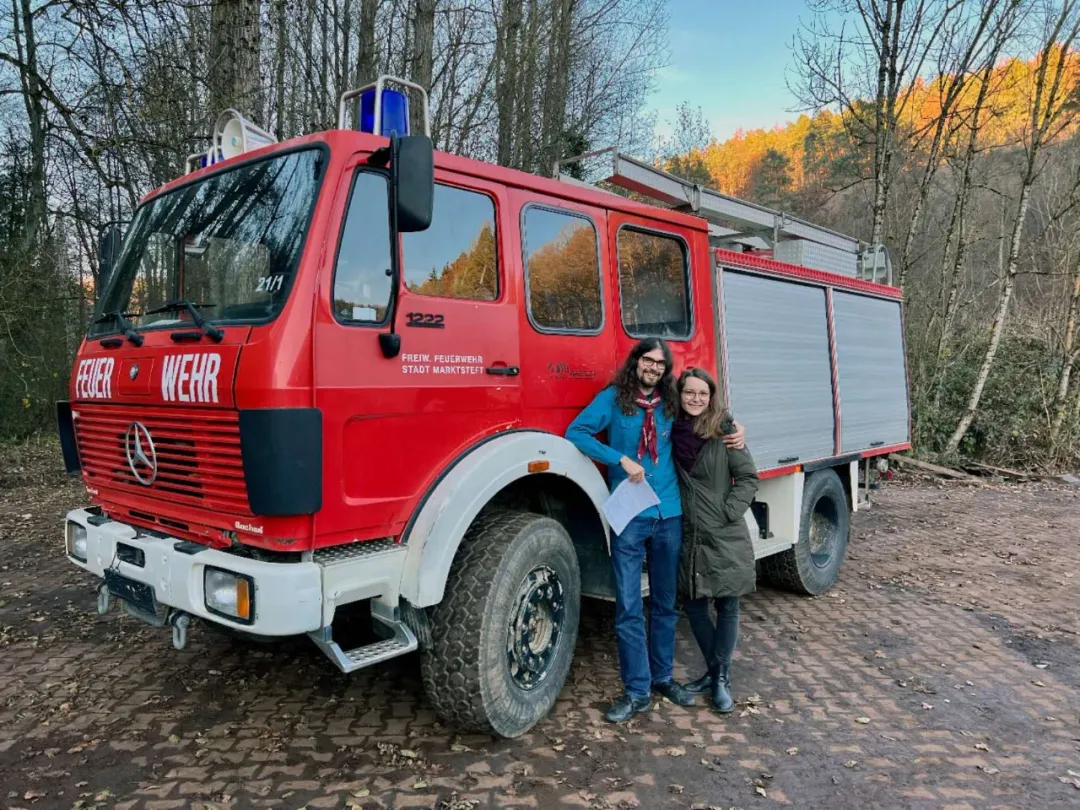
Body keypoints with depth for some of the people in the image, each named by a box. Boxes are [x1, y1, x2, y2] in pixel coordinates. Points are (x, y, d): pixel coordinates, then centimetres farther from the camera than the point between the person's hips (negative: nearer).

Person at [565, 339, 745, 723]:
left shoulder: (672, 404, 8)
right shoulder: (613, 399, -2)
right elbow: (576, 432, -10)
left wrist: (734, 434, 3)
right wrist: (621, 459, -18)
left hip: (669, 515, 4)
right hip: (630, 517, -3)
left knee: (665, 604, 15)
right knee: (628, 609, -1)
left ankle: (662, 677, 31)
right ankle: (637, 691, 11)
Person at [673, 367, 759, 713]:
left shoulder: (724, 432, -9)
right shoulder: (672, 432, 2)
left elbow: (748, 478, -6)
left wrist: (728, 513, -14)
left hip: (726, 538, -4)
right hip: (689, 536, 4)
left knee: (727, 607, 5)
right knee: (693, 606, 12)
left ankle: (722, 679, 21)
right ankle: (713, 671, 31)